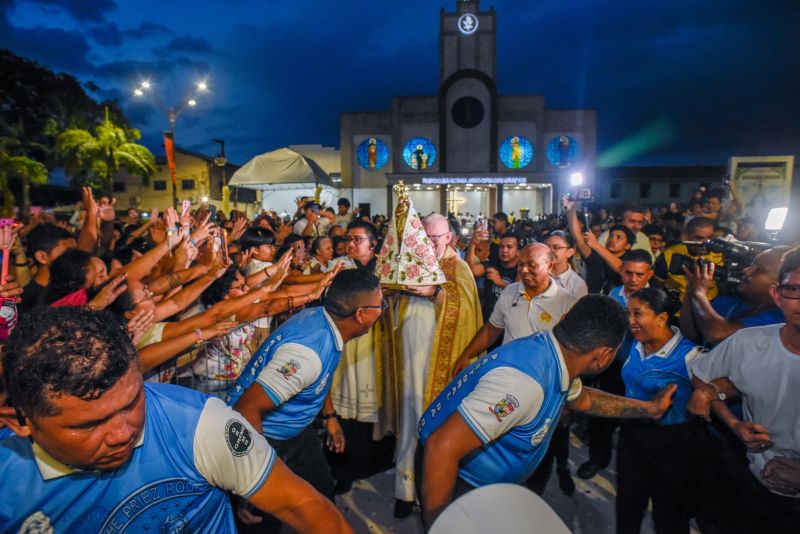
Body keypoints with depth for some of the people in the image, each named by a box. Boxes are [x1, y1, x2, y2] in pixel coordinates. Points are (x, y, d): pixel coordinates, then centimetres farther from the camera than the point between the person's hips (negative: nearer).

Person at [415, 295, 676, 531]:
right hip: (449, 477, -8)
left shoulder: (555, 360, -7)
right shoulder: (524, 379, -37)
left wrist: (649, 408, 21)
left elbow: (583, 399, 18)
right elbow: (442, 447, -36)